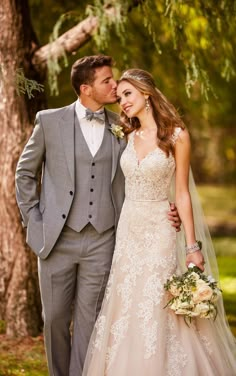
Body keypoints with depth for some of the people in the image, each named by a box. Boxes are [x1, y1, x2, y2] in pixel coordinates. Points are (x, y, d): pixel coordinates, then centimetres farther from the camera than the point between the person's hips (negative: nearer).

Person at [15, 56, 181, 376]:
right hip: (57, 239, -1)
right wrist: (33, 221, 3)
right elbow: (25, 172, 8)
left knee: (88, 320, 3)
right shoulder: (50, 121, -1)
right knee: (55, 318, 8)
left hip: (101, 241, 1)